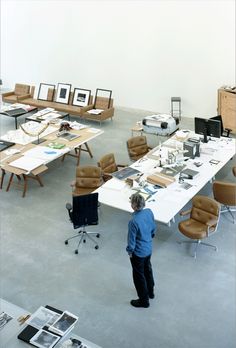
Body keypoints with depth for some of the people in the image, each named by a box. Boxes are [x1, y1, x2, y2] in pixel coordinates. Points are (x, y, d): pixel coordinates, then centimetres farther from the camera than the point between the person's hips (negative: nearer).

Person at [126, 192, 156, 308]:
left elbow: (131, 240, -23)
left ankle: (144, 300, 29)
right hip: (149, 248, 7)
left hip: (138, 252, -7)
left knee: (139, 275, 13)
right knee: (147, 269, 28)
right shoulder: (149, 212, -13)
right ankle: (150, 292, 49)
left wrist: (130, 251, -5)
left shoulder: (134, 221, -34)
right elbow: (153, 228, 4)